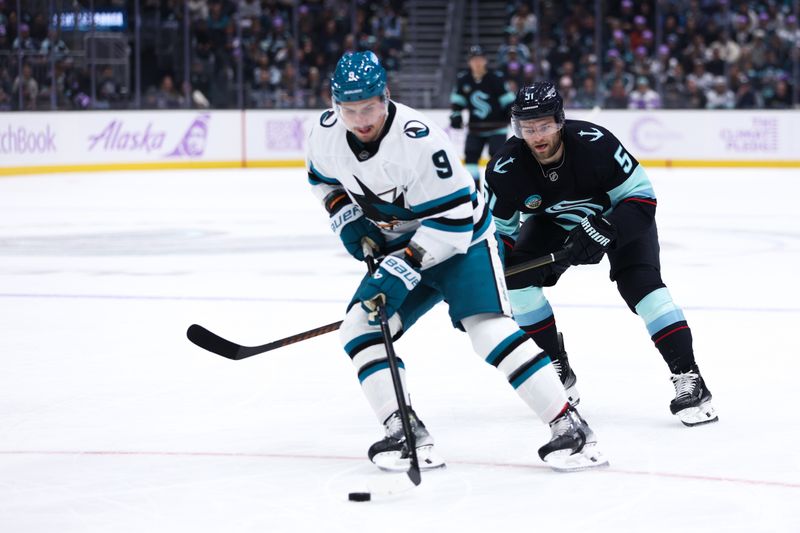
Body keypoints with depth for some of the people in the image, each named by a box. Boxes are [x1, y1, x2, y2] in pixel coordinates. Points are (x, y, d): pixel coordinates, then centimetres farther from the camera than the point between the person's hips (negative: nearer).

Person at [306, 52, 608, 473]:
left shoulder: (419, 139, -30)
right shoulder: (326, 133, -11)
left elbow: (453, 219, -28)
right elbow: (323, 178, 14)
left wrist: (405, 268, -33)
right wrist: (344, 215, -4)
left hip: (461, 240, -7)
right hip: (398, 247, 7)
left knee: (489, 329, -23)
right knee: (360, 329, -9)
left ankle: (569, 426, -21)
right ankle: (405, 431, -5)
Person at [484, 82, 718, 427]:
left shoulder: (595, 143, -36)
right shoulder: (506, 169, -25)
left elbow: (642, 197, -27)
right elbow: (499, 229, -8)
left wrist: (604, 230, -42)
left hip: (619, 214, -4)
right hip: (554, 220, 4)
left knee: (640, 282, -24)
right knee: (517, 274, -15)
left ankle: (688, 378, -23)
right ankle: (557, 370, 1)